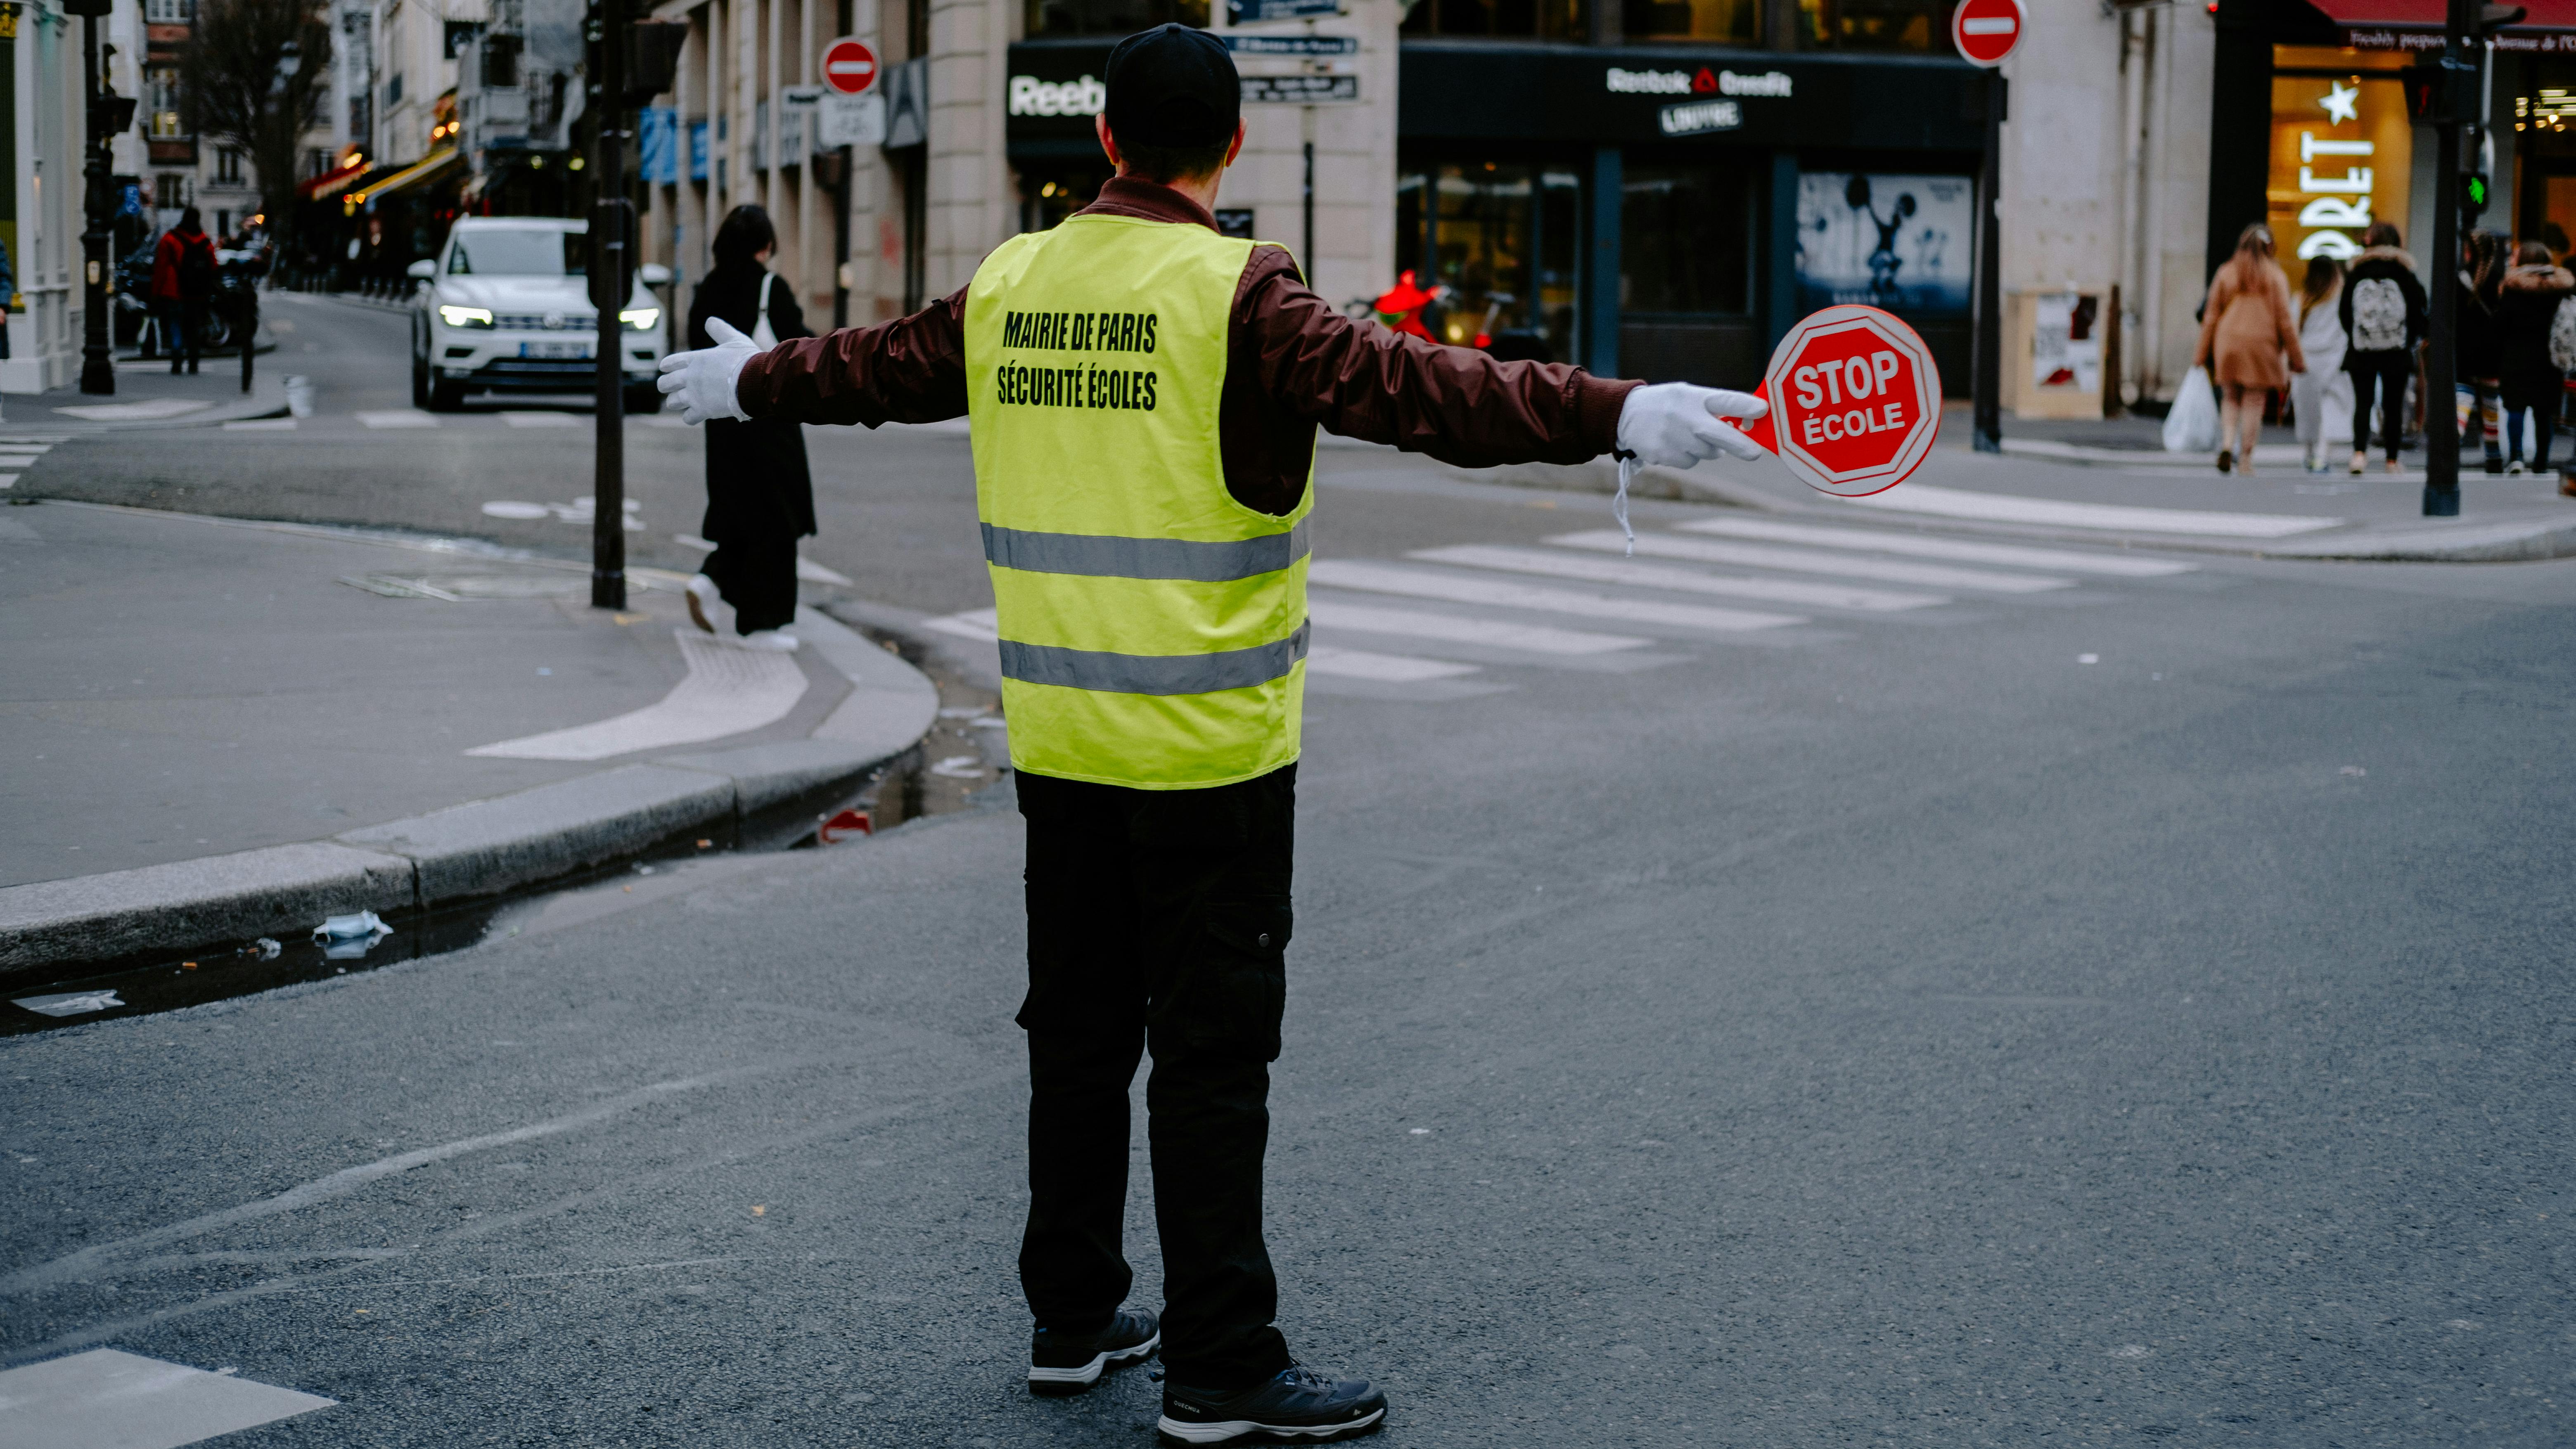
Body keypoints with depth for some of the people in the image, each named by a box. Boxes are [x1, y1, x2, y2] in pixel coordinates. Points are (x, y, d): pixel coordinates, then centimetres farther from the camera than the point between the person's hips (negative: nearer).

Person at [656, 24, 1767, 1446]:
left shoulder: (1008, 287, 6)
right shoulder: (1234, 294, -13)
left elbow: (872, 367, 22)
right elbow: (1407, 386, -26)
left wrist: (747, 382, 42)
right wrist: (1614, 413, -31)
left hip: (1057, 737, 6)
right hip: (1206, 744, -6)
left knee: (1077, 1032, 17)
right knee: (1211, 1054, -1)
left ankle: (1071, 1318, 27)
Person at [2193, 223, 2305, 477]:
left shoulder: (2226, 273, 5)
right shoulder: (2275, 277, 0)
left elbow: (2211, 315, 7)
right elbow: (2284, 319, -2)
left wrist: (2202, 353, 12)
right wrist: (2297, 357, 4)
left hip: (2228, 342, 2)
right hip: (2261, 342, -2)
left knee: (2232, 397, 14)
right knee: (2254, 401, 3)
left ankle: (2227, 445, -8)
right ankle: (2246, 460, 2)